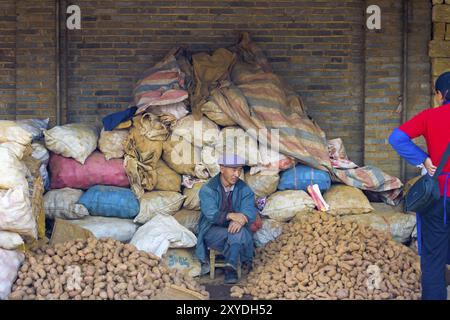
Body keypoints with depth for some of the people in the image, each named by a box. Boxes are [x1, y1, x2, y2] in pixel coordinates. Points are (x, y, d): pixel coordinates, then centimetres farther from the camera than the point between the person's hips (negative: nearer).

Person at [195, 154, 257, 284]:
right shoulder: (207, 190, -6)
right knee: (238, 233, -31)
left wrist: (240, 220, -37)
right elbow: (211, 215, -20)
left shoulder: (244, 189, 1)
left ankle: (230, 266, -25)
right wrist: (231, 215, -38)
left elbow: (250, 212, -14)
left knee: (238, 231, -33)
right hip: (212, 233, -2)